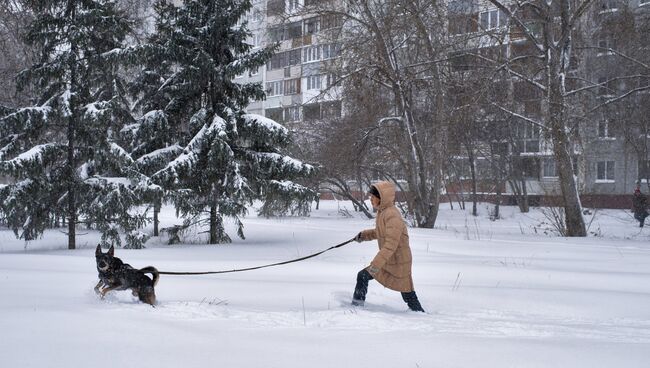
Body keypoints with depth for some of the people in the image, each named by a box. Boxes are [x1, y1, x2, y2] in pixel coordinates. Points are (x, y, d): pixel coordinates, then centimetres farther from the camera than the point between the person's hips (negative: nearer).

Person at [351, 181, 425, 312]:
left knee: (408, 296, 0)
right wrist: (364, 235, 11)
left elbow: (390, 245, -31)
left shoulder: (393, 216, -24)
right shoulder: (382, 212, 4)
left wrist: (376, 264, -35)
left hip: (399, 263, -9)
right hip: (387, 261, 9)